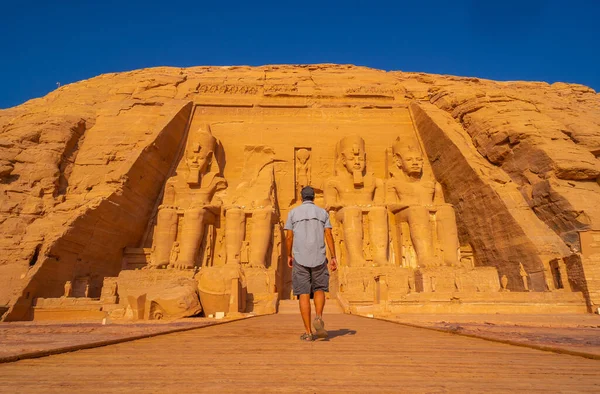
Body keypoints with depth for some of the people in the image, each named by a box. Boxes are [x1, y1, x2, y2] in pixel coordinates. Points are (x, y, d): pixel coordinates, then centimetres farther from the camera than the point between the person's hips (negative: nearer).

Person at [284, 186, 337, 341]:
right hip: (318, 258, 1)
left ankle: (308, 332, 1)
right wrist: (333, 257, 0)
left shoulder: (293, 212, 6)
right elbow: (329, 235, 0)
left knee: (304, 294, 4)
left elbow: (289, 237, 2)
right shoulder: (323, 212, 8)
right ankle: (319, 318, -11)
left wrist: (289, 256, 15)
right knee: (319, 290, 15)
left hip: (300, 258, 0)